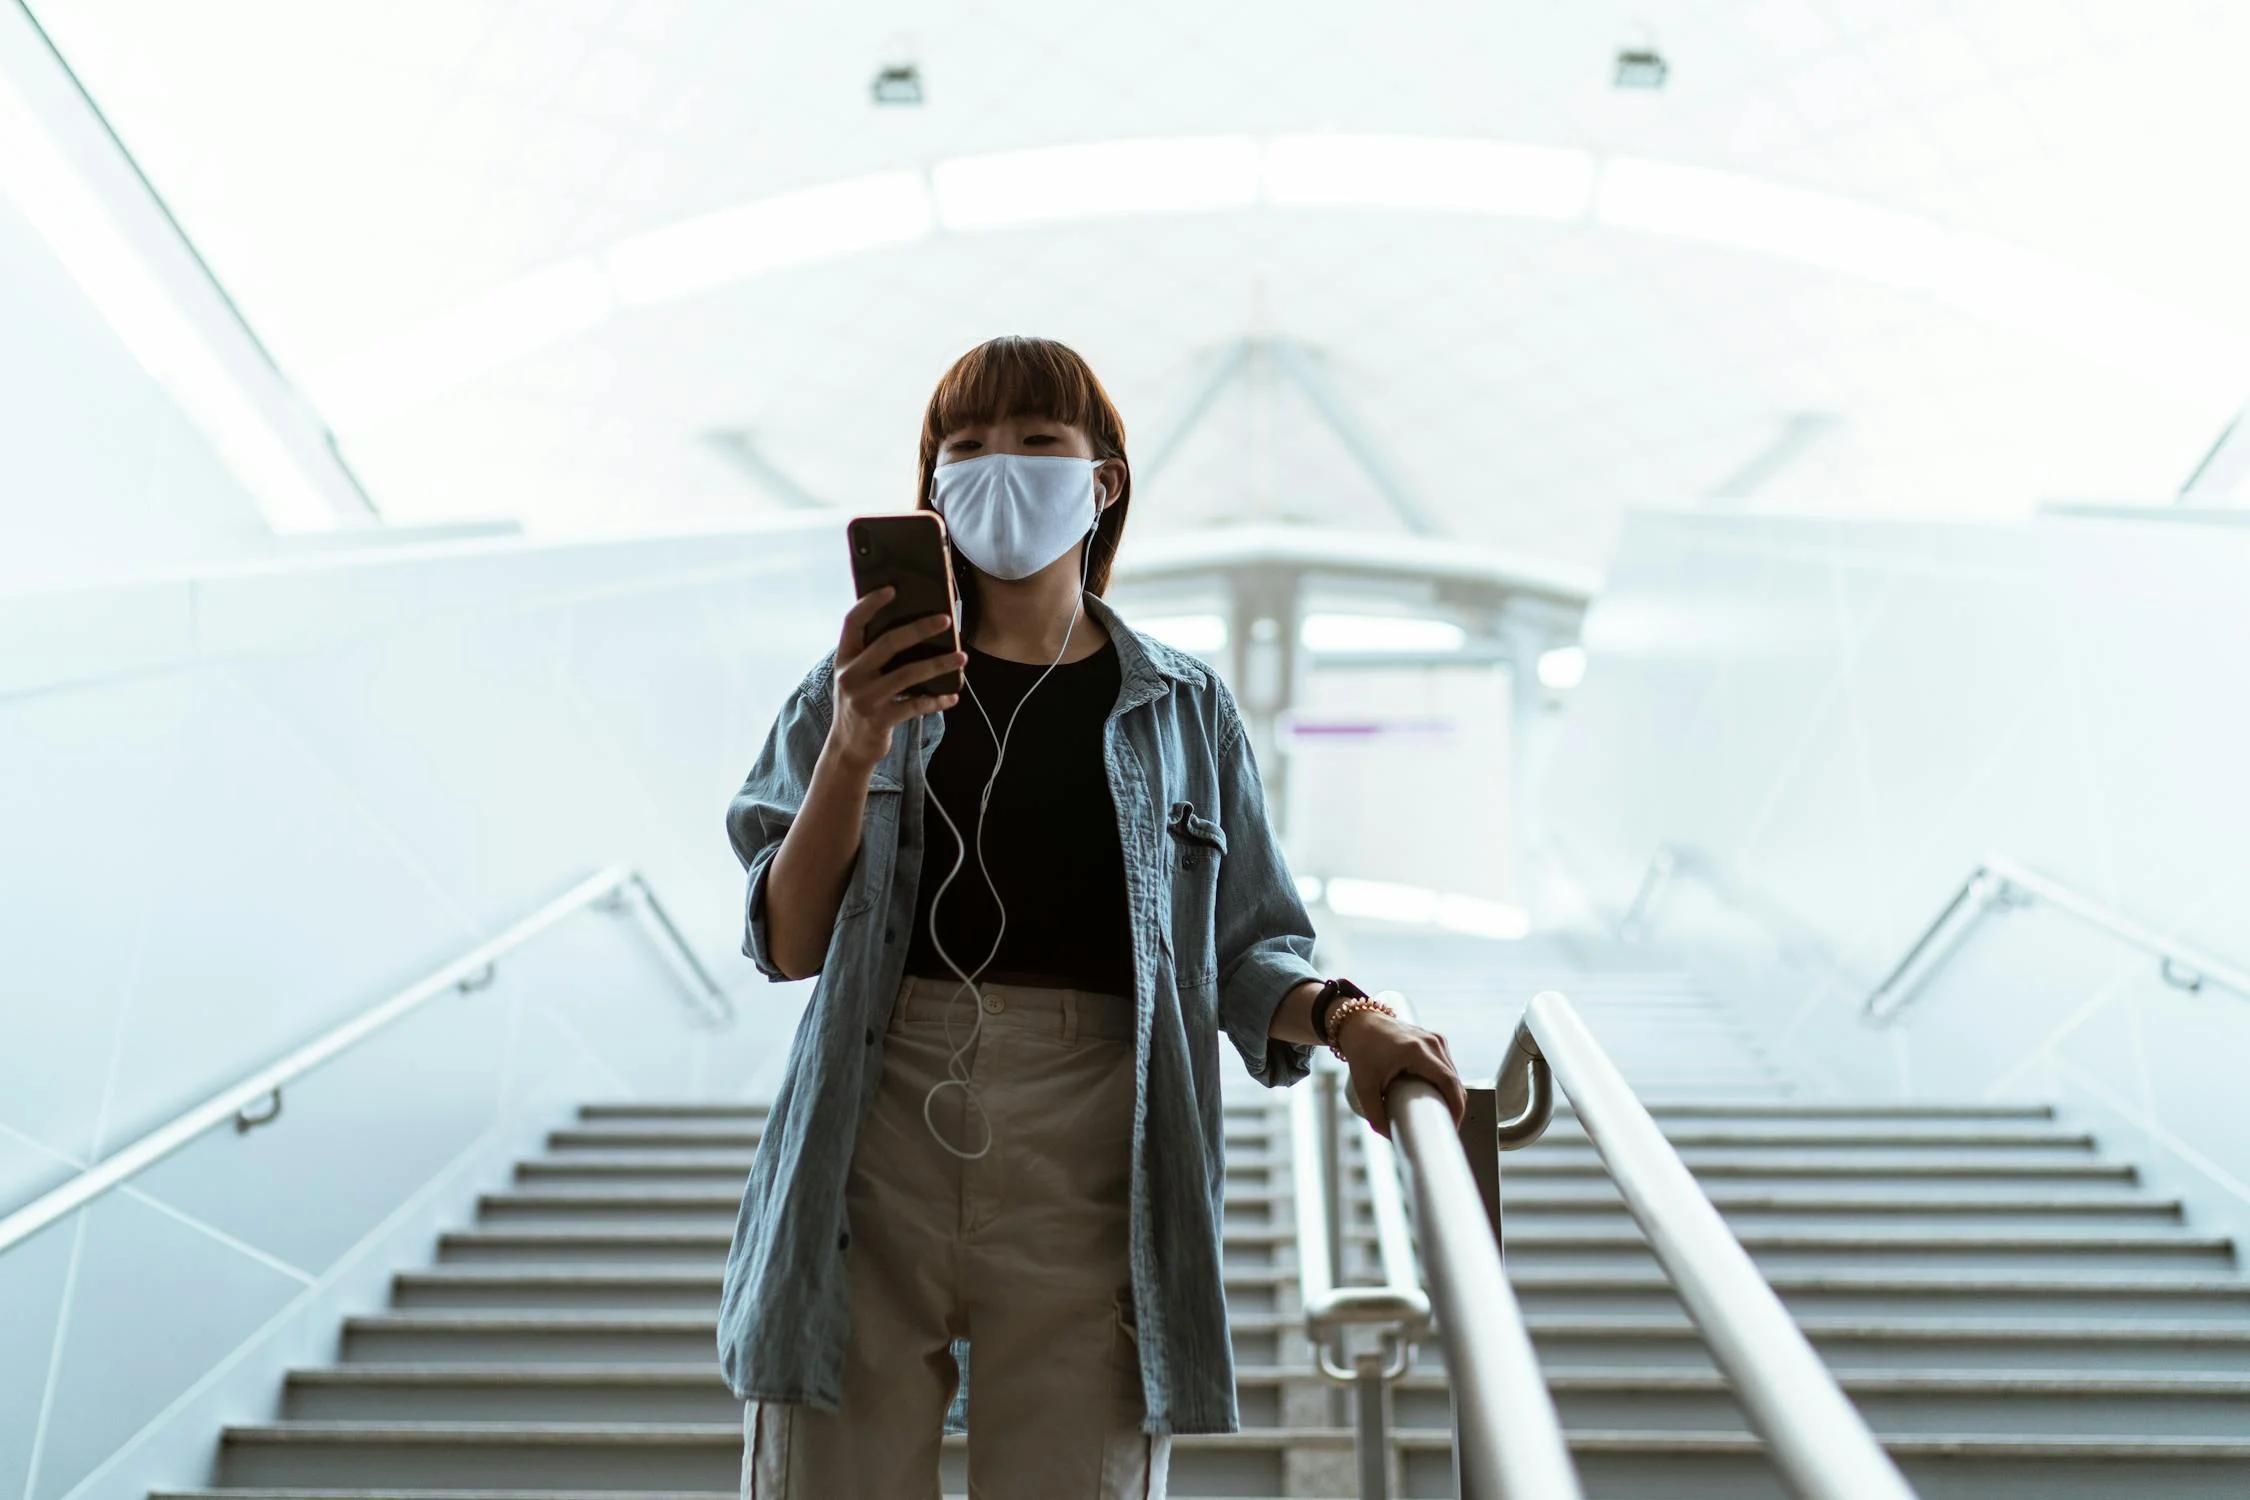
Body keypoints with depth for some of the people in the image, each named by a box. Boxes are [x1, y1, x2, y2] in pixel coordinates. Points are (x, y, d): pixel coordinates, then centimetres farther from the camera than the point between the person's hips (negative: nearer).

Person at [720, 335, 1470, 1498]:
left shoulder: (1184, 712, 13)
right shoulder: (857, 688, 12)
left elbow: (1243, 951, 9)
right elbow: (787, 945, 3)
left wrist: (1341, 1015, -12)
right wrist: (854, 752, -10)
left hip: (1086, 1155, 0)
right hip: (874, 1139, 0)